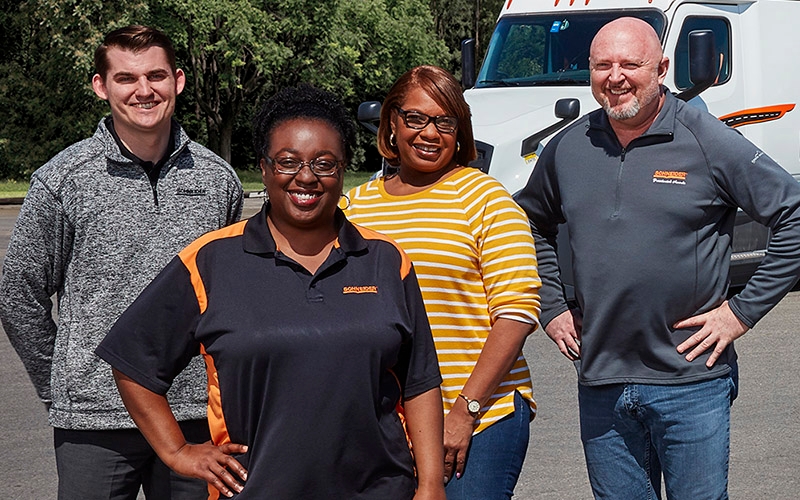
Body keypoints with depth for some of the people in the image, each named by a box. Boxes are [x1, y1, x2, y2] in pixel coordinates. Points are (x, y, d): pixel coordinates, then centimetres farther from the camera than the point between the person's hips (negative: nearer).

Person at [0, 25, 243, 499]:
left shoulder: (217, 178, 5)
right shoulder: (64, 180, -4)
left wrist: (216, 382, 13)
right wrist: (62, 387, 6)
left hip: (196, 416, 3)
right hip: (95, 423, -2)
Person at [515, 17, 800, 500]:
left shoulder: (707, 140, -7)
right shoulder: (567, 149, 7)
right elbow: (532, 225, 25)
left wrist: (743, 311, -8)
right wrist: (551, 307, 14)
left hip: (692, 383, -4)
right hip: (601, 385, 4)